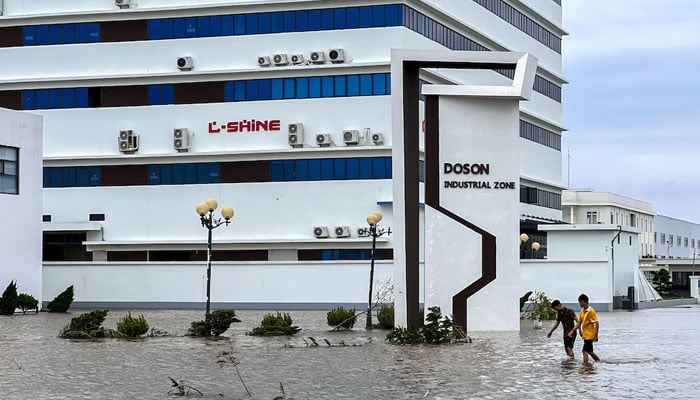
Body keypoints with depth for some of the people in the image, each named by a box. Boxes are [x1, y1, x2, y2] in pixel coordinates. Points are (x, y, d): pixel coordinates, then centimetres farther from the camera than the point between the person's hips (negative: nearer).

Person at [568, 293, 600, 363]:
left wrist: (596, 336, -20)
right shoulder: (582, 311, 9)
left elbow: (596, 324, -16)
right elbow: (579, 323, 15)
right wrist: (572, 331, 6)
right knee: (589, 351, 17)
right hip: (585, 335, 9)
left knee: (585, 351, -11)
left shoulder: (591, 311, -15)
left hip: (590, 335, -9)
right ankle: (599, 361, 33)